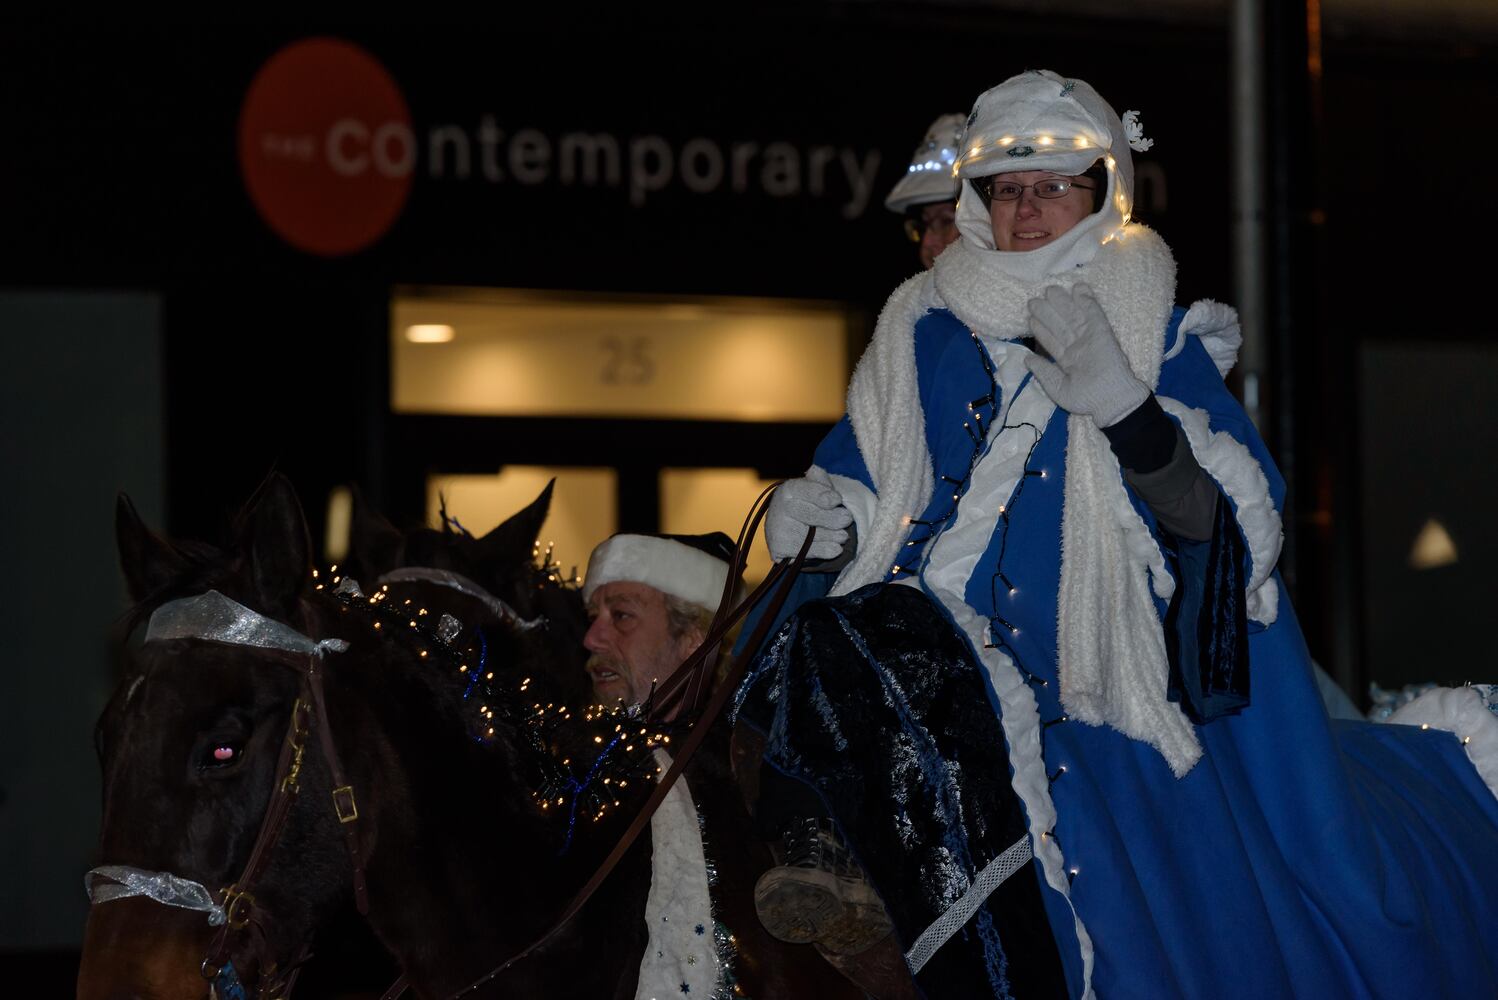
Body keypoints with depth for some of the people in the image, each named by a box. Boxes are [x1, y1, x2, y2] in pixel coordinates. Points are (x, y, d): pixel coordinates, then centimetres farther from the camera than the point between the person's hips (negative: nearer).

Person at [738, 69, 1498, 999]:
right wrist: (810, 518, 1)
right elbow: (853, 486, 24)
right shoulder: (923, 331, 15)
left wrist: (1121, 405, -21)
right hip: (917, 642, 3)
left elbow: (1223, 522, -6)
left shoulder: (1158, 337, 7)